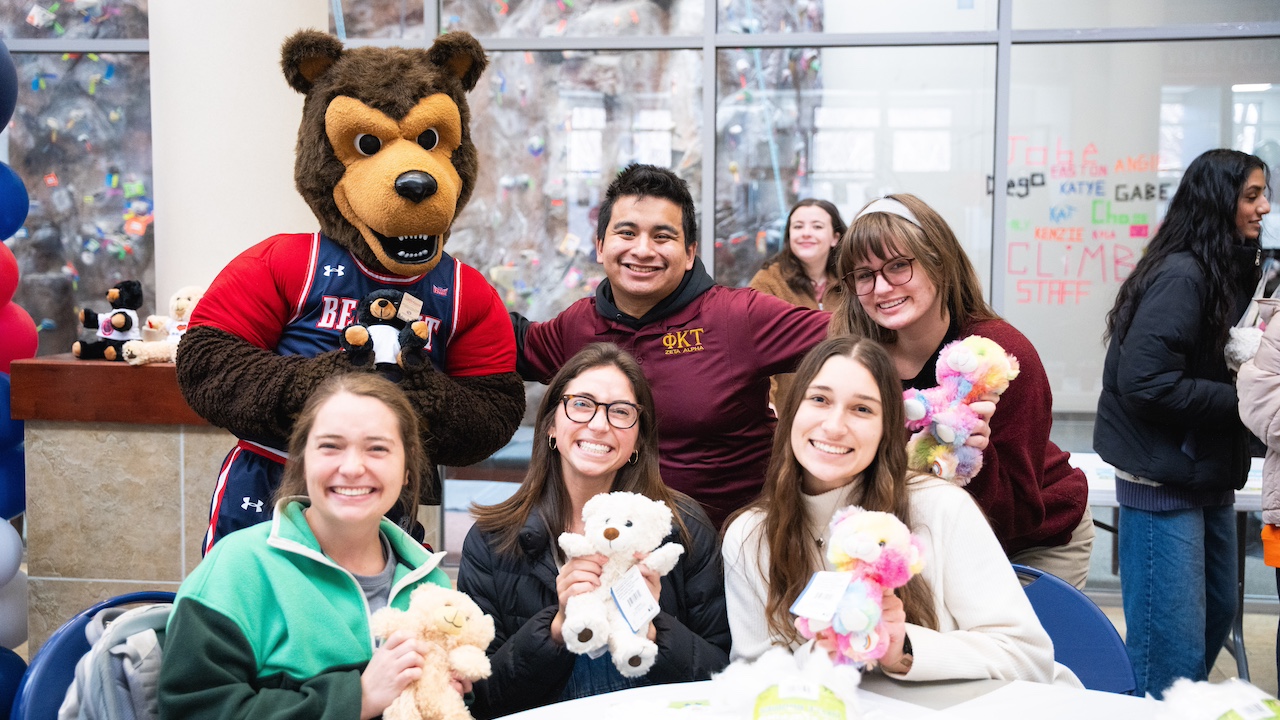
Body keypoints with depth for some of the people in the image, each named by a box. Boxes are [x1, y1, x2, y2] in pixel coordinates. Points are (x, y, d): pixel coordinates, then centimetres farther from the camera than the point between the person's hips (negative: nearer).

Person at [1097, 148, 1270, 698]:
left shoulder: (1227, 276, 10)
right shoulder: (1180, 277, -18)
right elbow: (1143, 382, -25)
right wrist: (1241, 399, -18)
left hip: (1209, 480, 10)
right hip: (1164, 485, -10)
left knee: (1217, 617, 21)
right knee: (1173, 652, -6)